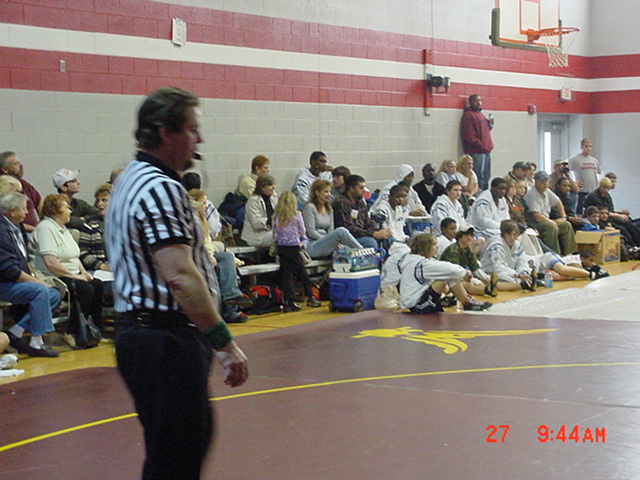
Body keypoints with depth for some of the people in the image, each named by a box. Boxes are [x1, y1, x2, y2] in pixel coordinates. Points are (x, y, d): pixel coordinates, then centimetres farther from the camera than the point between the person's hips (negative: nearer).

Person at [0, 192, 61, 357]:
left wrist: (32, 275, 6)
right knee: (39, 290, -27)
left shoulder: (16, 227, 13)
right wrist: (35, 280, -16)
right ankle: (36, 343, -22)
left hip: (16, 281, 10)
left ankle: (16, 331, 0)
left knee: (54, 294, 2)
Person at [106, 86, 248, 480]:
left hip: (139, 329, 11)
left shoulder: (132, 180, 15)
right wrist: (225, 343, -25)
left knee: (196, 434, 23)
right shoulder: (161, 188, -18)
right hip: (165, 340, -11)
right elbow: (181, 277, -27)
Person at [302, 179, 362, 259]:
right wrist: (330, 241, -14)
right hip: (312, 247, -7)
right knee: (341, 231, -27)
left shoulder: (329, 209, 21)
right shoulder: (310, 207, -2)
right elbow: (311, 232, -9)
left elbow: (331, 231, 16)